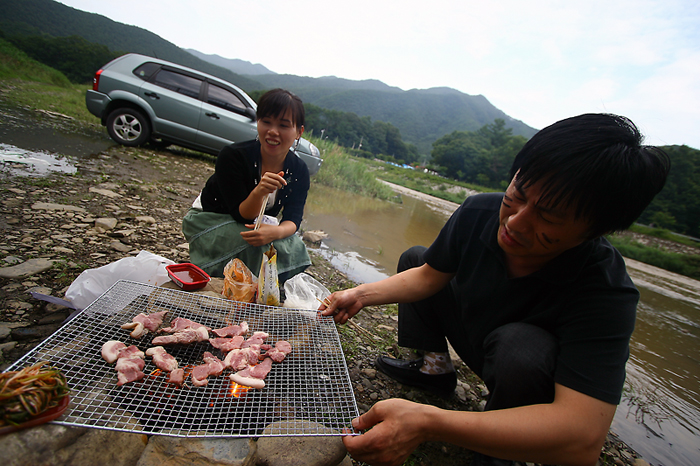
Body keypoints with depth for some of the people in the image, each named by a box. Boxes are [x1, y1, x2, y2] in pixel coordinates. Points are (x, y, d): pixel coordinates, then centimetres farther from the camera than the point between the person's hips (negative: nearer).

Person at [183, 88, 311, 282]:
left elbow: (293, 219, -17)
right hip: (209, 219, -4)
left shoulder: (299, 171, -14)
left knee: (293, 247, -22)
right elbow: (242, 215, -27)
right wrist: (259, 192, -49)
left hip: (255, 222, 4)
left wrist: (277, 231, -41)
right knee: (257, 245, -32)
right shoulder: (232, 156, -27)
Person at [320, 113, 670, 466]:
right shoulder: (479, 212, -23)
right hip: (475, 337, 5)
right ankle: (435, 367, 8)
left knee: (517, 343, -39)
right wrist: (363, 295, -21)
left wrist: (427, 423, -55)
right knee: (414, 258, 3)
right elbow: (429, 276, -7)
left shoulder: (606, 294, -37)